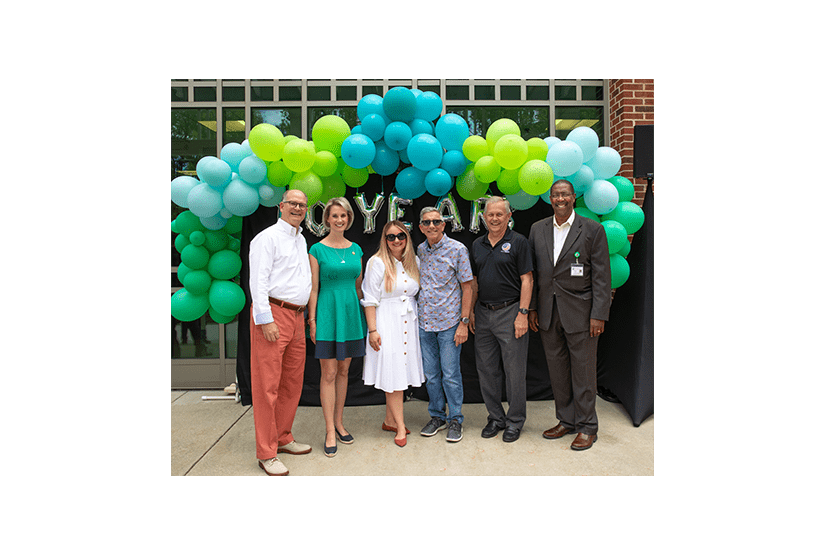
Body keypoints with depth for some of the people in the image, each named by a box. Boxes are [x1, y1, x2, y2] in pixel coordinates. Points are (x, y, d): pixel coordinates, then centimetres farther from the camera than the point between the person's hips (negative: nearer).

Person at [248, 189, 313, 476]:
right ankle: (267, 454, 5)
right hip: (272, 314, -8)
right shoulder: (268, 237, -5)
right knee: (267, 385, -3)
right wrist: (266, 320, -18)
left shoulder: (301, 240, 20)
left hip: (296, 316, 8)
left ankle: (283, 438, 28)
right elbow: (258, 280, -12)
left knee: (293, 382, 13)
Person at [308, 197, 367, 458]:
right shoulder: (317, 249, -4)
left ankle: (339, 423, 25)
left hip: (351, 312, 5)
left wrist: (364, 315, 11)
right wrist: (312, 320, -8)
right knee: (329, 373, -1)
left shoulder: (355, 249, 9)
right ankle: (330, 432, 8)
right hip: (327, 312, -4)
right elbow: (314, 288, -4)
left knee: (344, 370, 12)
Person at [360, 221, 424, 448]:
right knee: (394, 374, -2)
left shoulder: (414, 261, 9)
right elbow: (370, 299, -8)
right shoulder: (377, 262, -7)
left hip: (409, 322, 6)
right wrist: (372, 330, -13)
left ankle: (390, 420, 24)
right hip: (387, 322, -5)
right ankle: (400, 426, 9)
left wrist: (420, 322, 12)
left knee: (402, 371, 10)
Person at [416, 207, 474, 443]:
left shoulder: (457, 249, -7)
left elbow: (467, 287, -7)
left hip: (449, 322, -4)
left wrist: (464, 322, -11)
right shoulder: (420, 251, 7)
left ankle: (455, 420, 18)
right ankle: (437, 416, 28)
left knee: (451, 374, 2)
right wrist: (417, 317, 11)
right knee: (431, 374, 12)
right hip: (424, 323, 4)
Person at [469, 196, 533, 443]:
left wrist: (523, 314, -14)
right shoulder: (477, 245, 11)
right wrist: (471, 311, 10)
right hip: (483, 313, 6)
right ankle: (495, 417, 26)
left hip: (510, 312, -5)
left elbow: (527, 280, -8)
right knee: (486, 369, 11)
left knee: (515, 371, 3)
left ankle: (515, 420, 19)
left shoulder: (518, 242, -4)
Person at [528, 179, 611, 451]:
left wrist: (598, 315, -11)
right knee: (557, 370, 12)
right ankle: (566, 420, 29)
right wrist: (531, 307, 6)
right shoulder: (537, 229, 9)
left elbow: (602, 276, -5)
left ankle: (587, 427, 20)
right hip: (548, 314, 4)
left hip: (580, 313, -4)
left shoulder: (593, 229, -3)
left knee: (583, 371, 5)